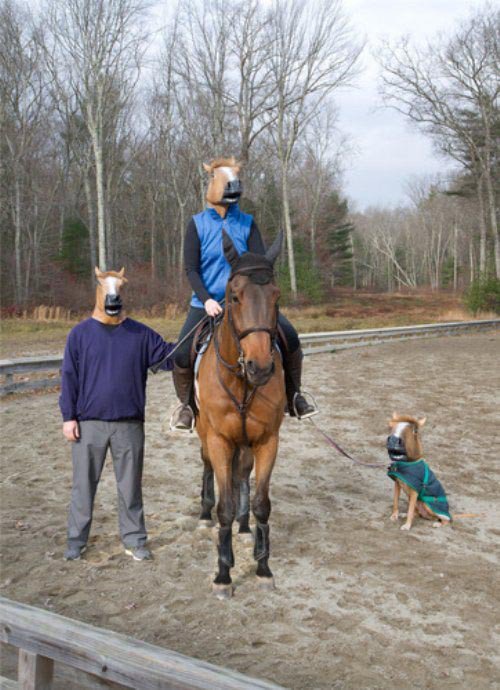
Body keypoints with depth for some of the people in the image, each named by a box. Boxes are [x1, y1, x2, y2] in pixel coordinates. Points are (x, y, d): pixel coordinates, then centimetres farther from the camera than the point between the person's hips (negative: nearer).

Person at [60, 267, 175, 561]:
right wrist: (69, 416, -4)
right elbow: (69, 377, 1)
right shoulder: (80, 334, 1)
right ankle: (76, 540, 19)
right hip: (88, 424, -1)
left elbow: (169, 356, 3)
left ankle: (135, 539, 20)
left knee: (130, 485, 9)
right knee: (84, 484, 8)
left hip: (129, 424, 1)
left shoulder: (141, 334, 4)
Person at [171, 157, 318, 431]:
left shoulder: (247, 223, 4)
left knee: (289, 336, -17)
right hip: (207, 303, -1)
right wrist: (206, 299, -19)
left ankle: (293, 396, 5)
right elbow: (190, 268, -5)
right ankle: (184, 405, 10)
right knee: (182, 354, -19)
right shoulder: (198, 223, 0)